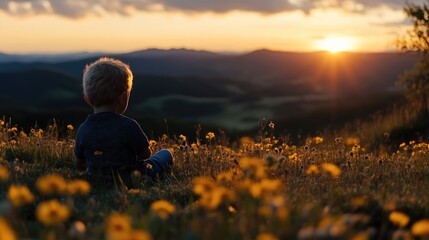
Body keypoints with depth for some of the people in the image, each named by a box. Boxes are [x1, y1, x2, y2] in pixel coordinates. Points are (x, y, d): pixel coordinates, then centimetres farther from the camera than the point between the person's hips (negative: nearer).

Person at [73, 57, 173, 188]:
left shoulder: (83, 130, -11)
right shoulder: (128, 126, -25)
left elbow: (79, 164, 1)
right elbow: (145, 154, -10)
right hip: (130, 180, -5)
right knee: (166, 154, 21)